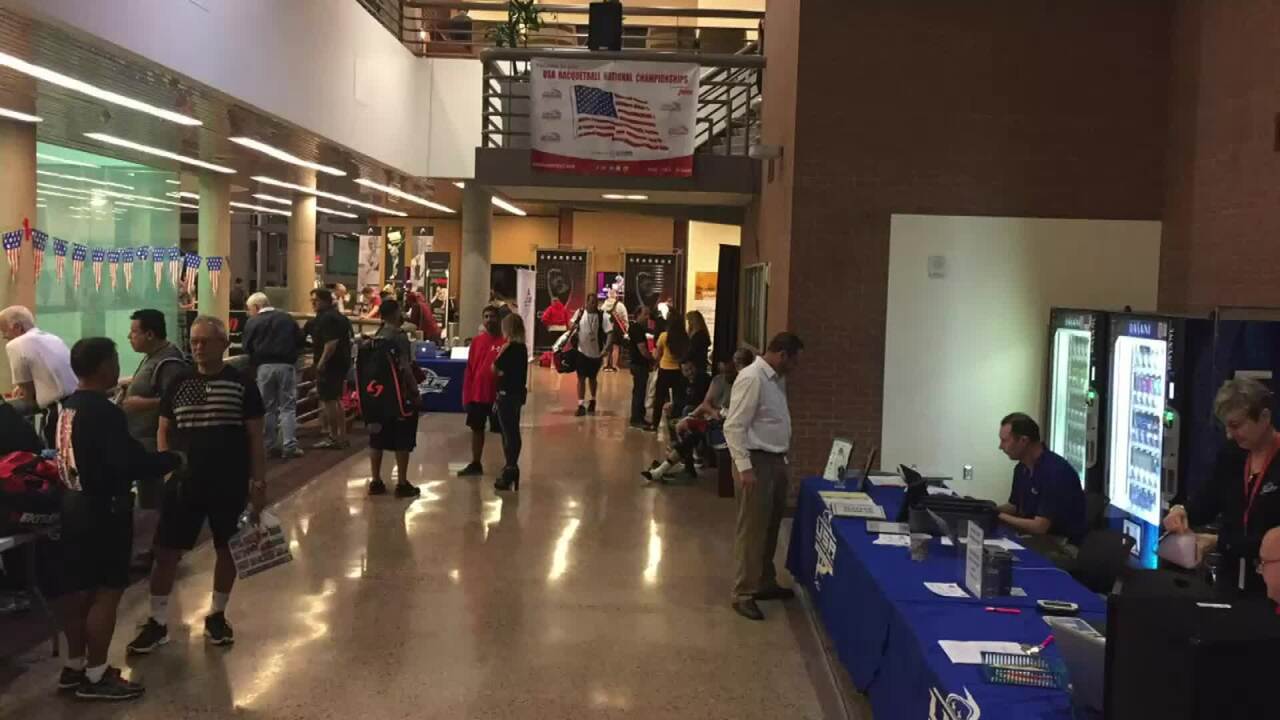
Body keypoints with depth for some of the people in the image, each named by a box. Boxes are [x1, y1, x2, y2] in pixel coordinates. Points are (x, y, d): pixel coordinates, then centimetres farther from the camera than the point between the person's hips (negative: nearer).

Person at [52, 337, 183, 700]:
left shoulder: (68, 407, 7)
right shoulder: (104, 411, -21)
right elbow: (130, 461, -28)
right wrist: (174, 459, -15)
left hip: (74, 505, 9)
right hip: (103, 510, -9)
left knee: (77, 588, 17)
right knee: (107, 591, 0)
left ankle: (74, 665, 28)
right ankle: (95, 676, 6)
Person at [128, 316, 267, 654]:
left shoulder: (242, 384, -4)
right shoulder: (179, 384, 4)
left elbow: (255, 437, -2)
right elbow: (164, 431, 11)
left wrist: (259, 481, -5)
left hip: (230, 486, -2)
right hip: (184, 484, 2)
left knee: (227, 550, 11)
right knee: (166, 552, 3)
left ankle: (216, 616, 29)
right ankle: (158, 623, 16)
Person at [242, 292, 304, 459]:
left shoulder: (253, 322, 2)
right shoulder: (287, 319, 9)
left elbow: (246, 347, 0)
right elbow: (299, 341, 8)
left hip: (265, 366, -1)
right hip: (286, 365, 1)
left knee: (267, 407, 10)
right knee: (287, 406, 4)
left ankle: (271, 446, 12)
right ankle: (290, 446, -4)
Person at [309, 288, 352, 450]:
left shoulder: (327, 318, -17)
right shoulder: (337, 316, 16)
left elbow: (331, 343, -27)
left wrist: (321, 362, -24)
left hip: (330, 364, -11)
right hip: (341, 362, 11)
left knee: (328, 400, -5)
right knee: (336, 400, 17)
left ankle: (334, 438, -1)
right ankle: (342, 437, 21)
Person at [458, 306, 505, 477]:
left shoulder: (505, 341, -8)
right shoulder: (476, 341, 6)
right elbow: (469, 369, 7)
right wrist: (466, 395, 4)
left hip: (497, 395, -5)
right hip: (477, 394, 5)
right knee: (476, 428, 13)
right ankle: (475, 464, 25)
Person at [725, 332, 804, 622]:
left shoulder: (777, 379, 11)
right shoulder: (751, 378, -18)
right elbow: (734, 427, -21)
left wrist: (782, 458, 17)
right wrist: (744, 467, -24)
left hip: (776, 460, 9)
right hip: (757, 461, -9)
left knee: (770, 527, 17)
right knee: (752, 529, -3)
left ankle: (765, 583, 31)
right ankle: (743, 594, 5)